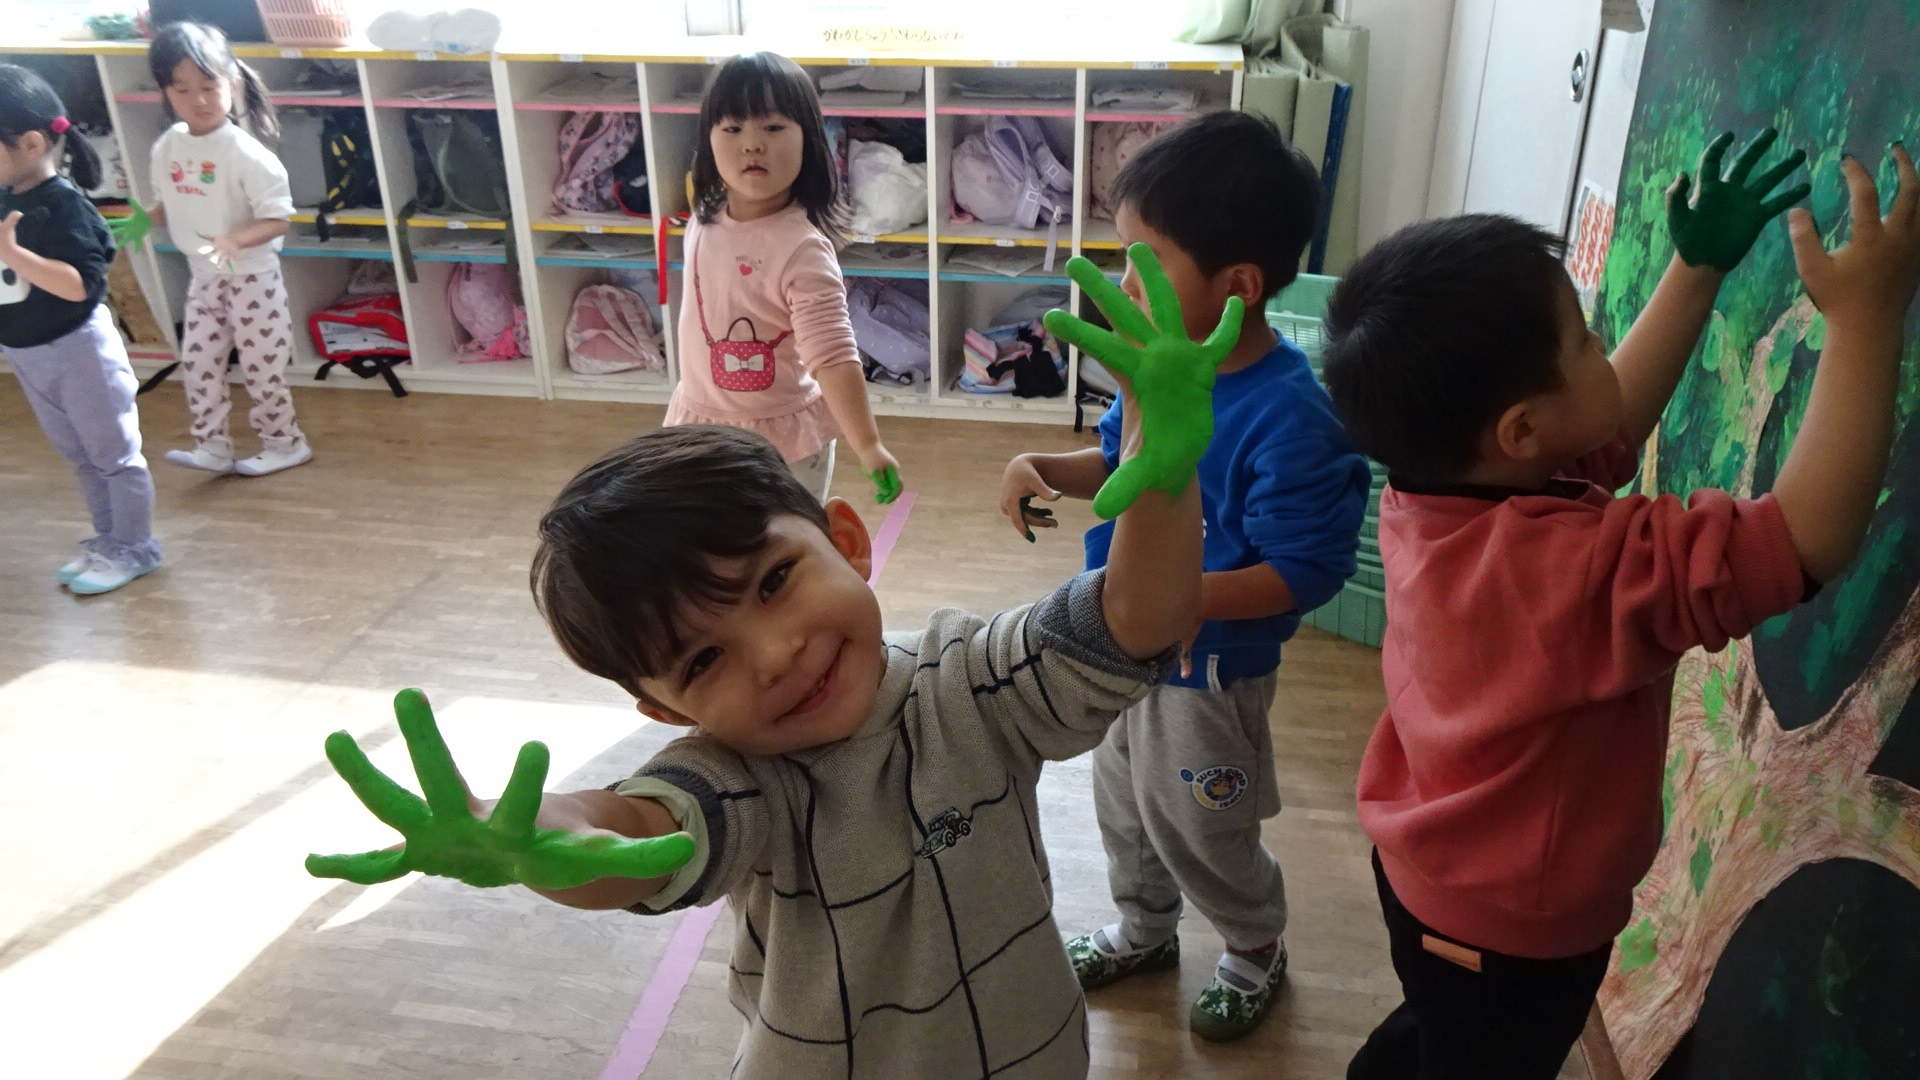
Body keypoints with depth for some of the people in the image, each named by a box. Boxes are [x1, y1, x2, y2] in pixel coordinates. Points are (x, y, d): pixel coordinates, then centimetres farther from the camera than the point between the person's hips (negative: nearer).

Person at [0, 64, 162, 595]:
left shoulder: (64, 206, -20)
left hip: (77, 351, -9)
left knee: (113, 453, 6)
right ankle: (107, 541, 32)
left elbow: (79, 284, -29)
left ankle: (134, 548, 18)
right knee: (78, 456, 19)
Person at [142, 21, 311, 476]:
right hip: (203, 278, 7)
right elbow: (167, 204, 13)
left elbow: (278, 219, -21)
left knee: (262, 369, 4)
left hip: (251, 278, -6)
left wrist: (235, 240, -35)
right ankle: (213, 446, 21)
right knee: (197, 363, 10)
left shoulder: (246, 154, -20)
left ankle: (285, 444, 21)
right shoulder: (167, 147, 0)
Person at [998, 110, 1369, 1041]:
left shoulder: (1289, 416, -31)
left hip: (1208, 670, -7)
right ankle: (1143, 930, 56)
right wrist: (1049, 470, -11)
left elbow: (1308, 572, -27)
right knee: (1123, 802, 28)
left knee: (1200, 829, 17)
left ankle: (1257, 950, 49)